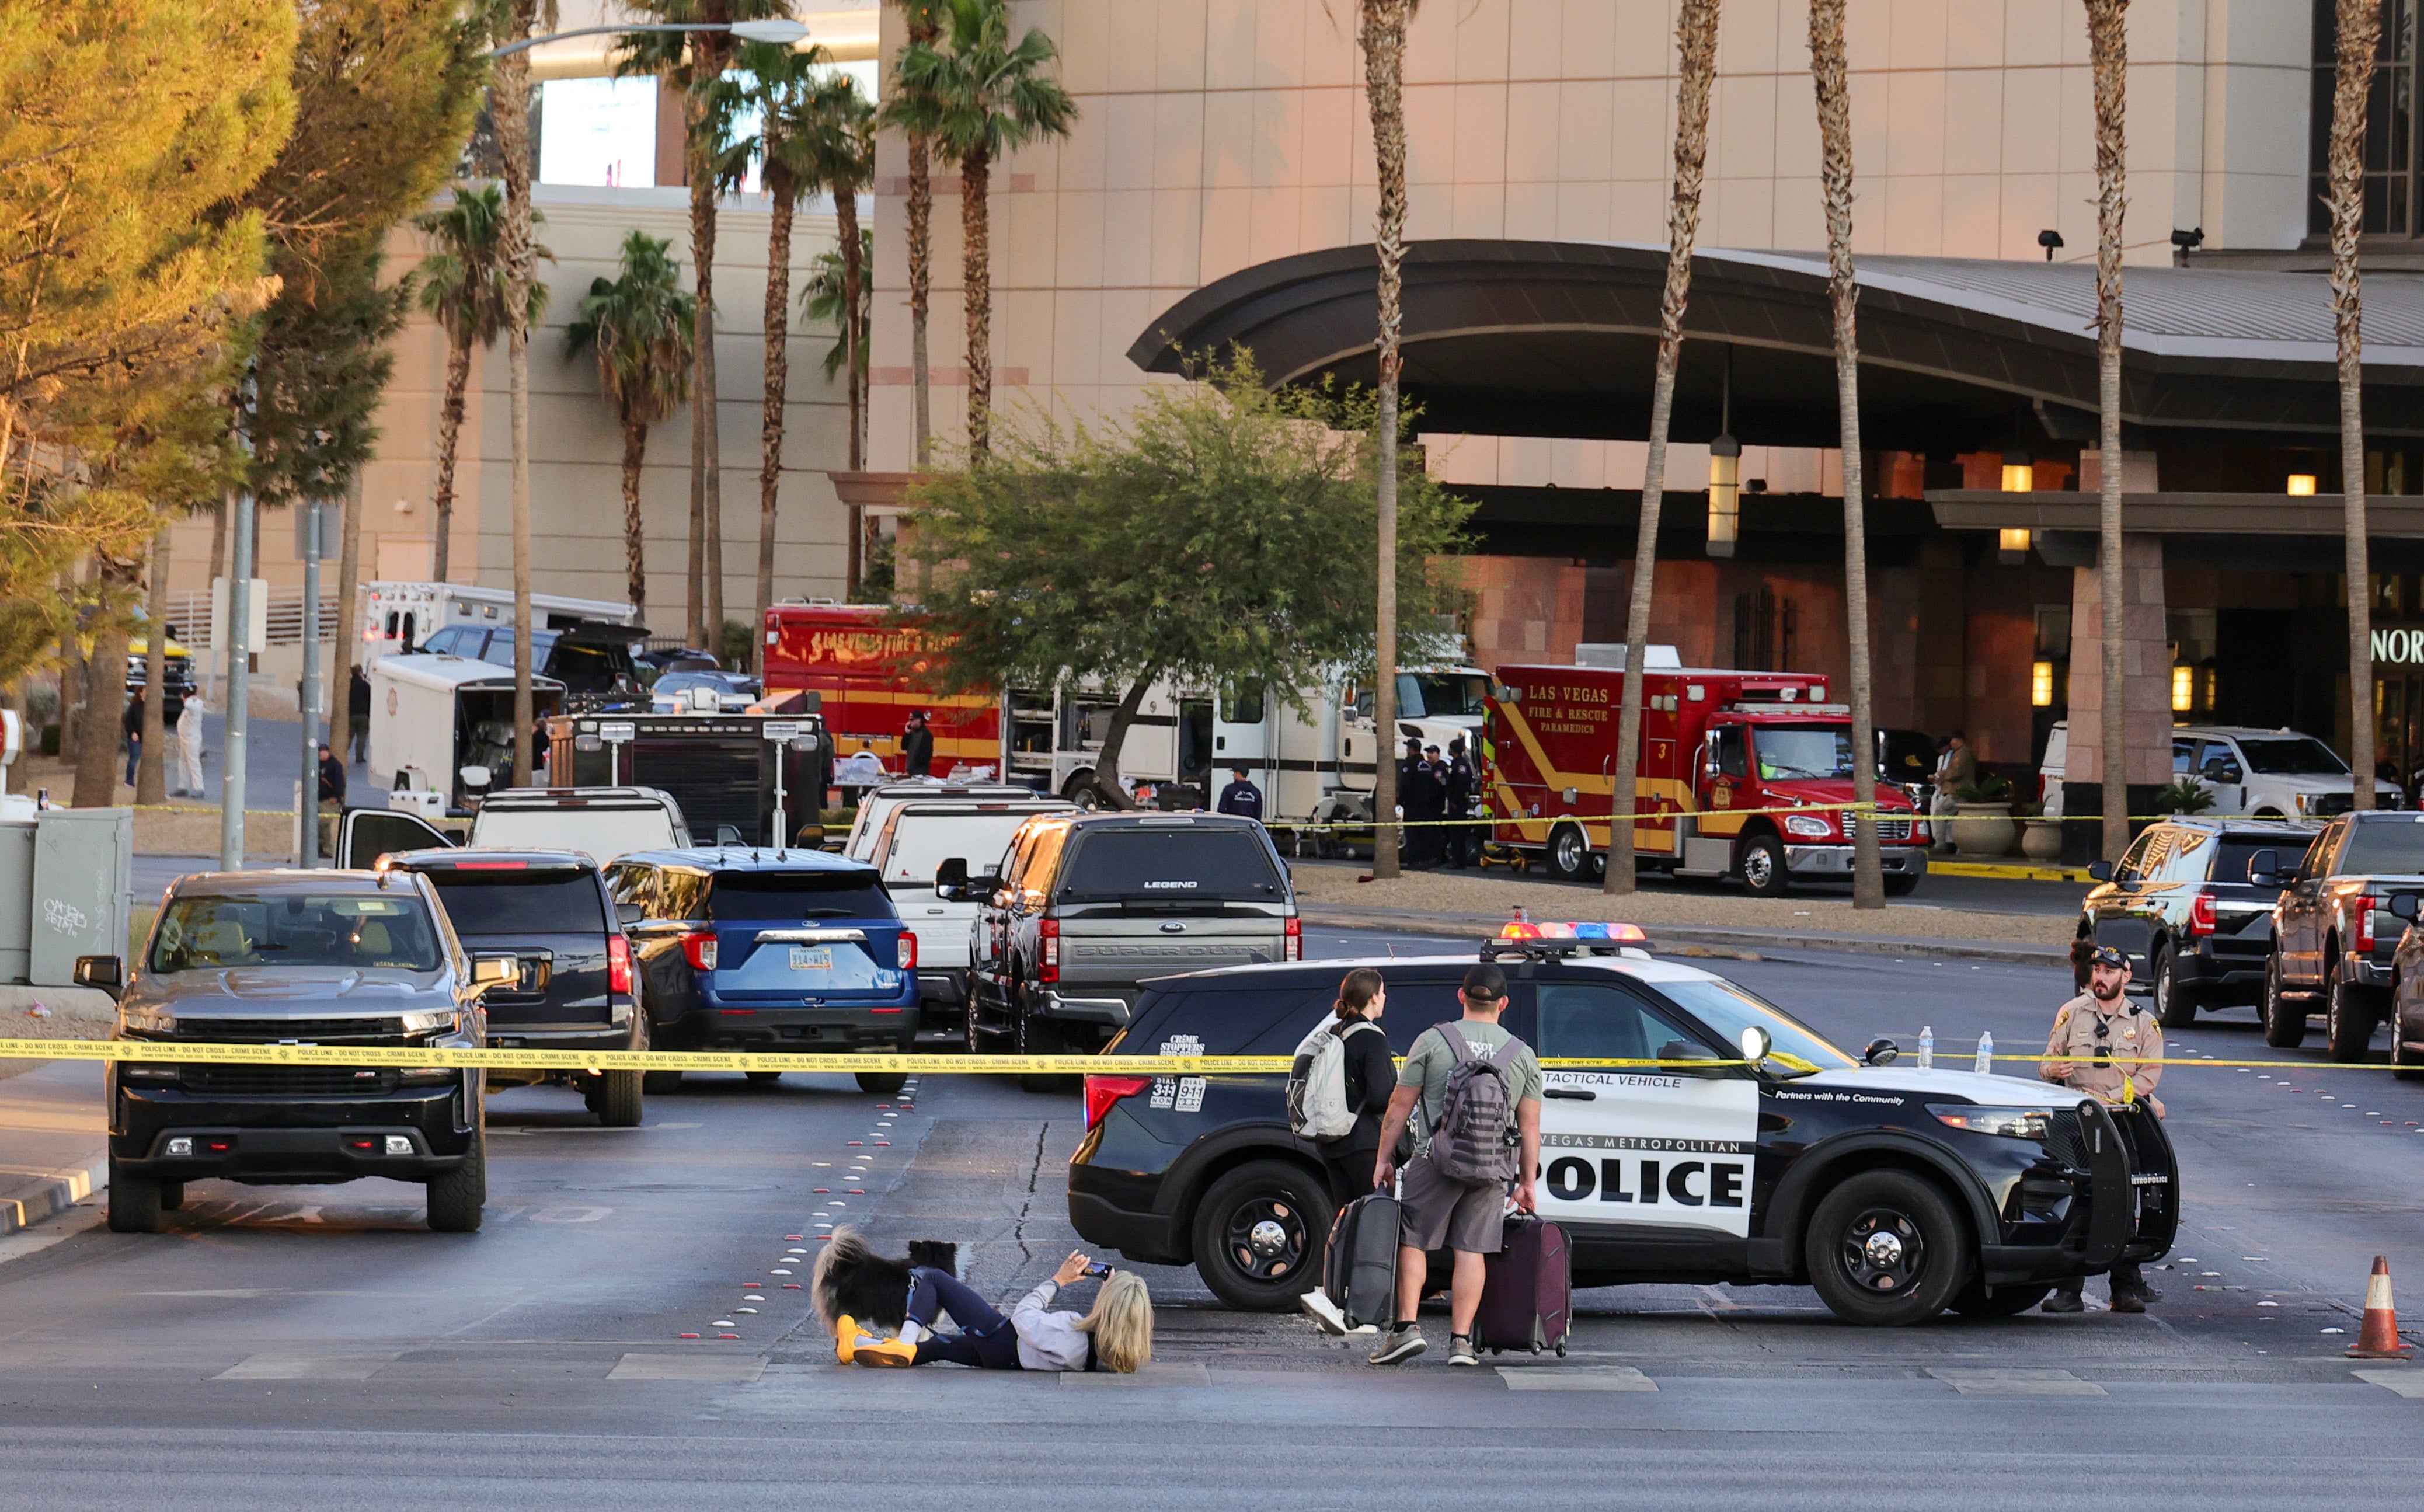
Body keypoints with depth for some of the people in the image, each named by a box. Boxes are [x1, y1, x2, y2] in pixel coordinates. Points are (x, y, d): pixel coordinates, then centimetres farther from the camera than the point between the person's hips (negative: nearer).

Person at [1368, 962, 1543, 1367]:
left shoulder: (1433, 1041, 1)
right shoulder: (1523, 1054, 8)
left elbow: (1400, 1105, 1)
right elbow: (1530, 1126, 8)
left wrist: (1384, 1158, 8)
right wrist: (1528, 1182, 13)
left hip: (1437, 1161, -2)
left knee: (1411, 1240, 7)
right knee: (1471, 1251, 5)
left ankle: (1407, 1327, -3)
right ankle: (1461, 1341, 2)